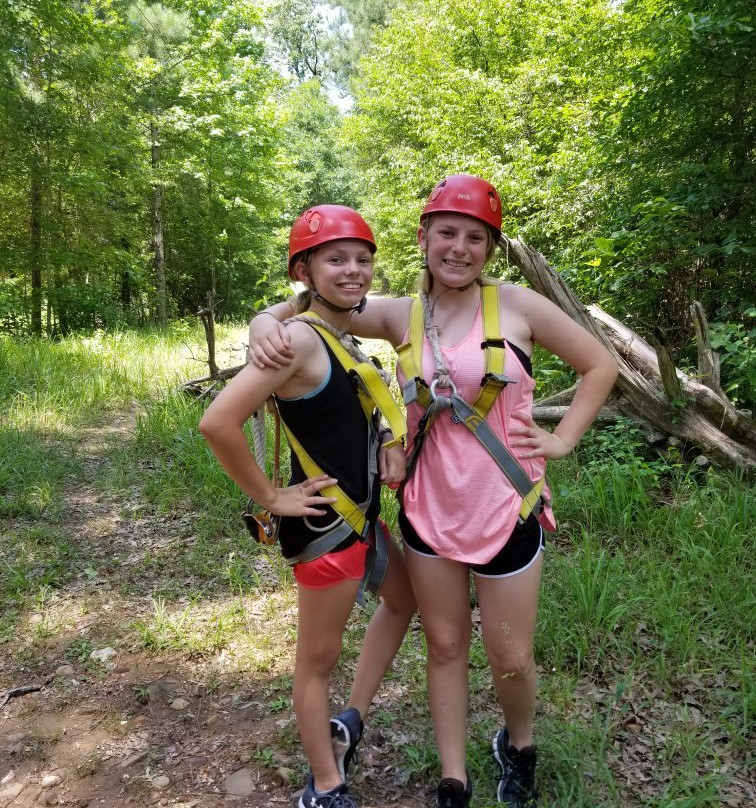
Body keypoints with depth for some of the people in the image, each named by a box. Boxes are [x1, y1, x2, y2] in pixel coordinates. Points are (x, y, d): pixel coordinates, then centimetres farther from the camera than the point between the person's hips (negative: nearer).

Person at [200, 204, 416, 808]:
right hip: (324, 523, -10)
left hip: (359, 514, 10)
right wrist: (271, 498, -21)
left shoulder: (341, 334, 6)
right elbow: (218, 423, -32)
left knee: (404, 598, 28)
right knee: (319, 657, 8)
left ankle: (350, 723, 40)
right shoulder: (300, 339, -22)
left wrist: (392, 440, 4)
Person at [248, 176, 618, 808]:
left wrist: (562, 440, -4)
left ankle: (519, 748, 45)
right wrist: (266, 325, -15)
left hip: (506, 510, -2)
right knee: (445, 647, 16)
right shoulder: (401, 316, -1)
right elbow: (308, 303, 6)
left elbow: (600, 365, 3)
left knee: (511, 659, 11)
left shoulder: (516, 305, -7)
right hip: (429, 510, 2)